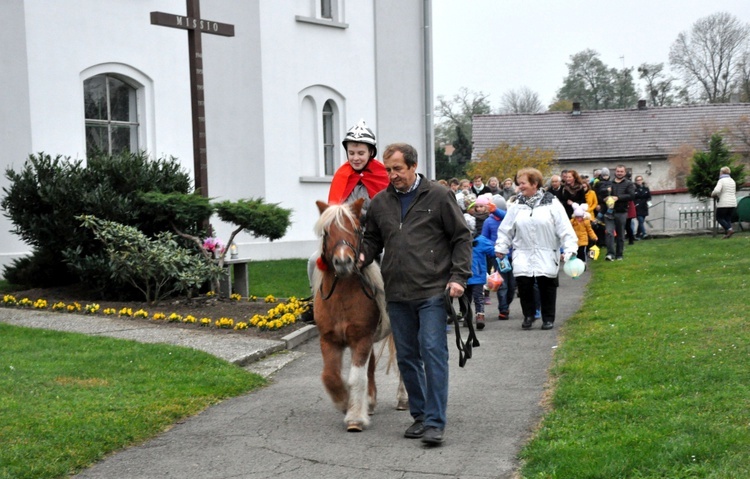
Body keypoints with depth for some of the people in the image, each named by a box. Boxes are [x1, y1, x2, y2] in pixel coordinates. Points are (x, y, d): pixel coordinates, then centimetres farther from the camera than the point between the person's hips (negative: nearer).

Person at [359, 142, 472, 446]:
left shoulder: (438, 197, 0)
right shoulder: (380, 203, 12)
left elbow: (462, 238, 2)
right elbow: (373, 239, 21)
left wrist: (458, 276, -8)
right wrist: (363, 256, -1)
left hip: (432, 292, -5)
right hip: (397, 295, 5)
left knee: (433, 352, -10)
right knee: (406, 357, 9)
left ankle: (435, 422, -7)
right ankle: (419, 415, 22)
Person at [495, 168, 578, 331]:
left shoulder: (552, 204, -4)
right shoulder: (517, 206, 5)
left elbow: (565, 228, -7)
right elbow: (506, 230, 9)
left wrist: (570, 249, -13)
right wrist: (501, 248, 7)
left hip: (546, 256, -2)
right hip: (523, 255, 2)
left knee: (547, 286, 0)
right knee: (524, 284, -4)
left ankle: (548, 318, 15)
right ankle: (528, 315, 15)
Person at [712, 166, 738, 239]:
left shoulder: (721, 181, -10)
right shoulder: (732, 181, 13)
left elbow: (717, 190, -24)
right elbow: (734, 193, 20)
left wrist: (713, 194, -4)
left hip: (723, 203, -7)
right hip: (732, 203, 7)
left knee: (719, 218, 5)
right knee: (728, 218, 11)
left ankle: (730, 229, -13)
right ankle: (727, 234, 1)